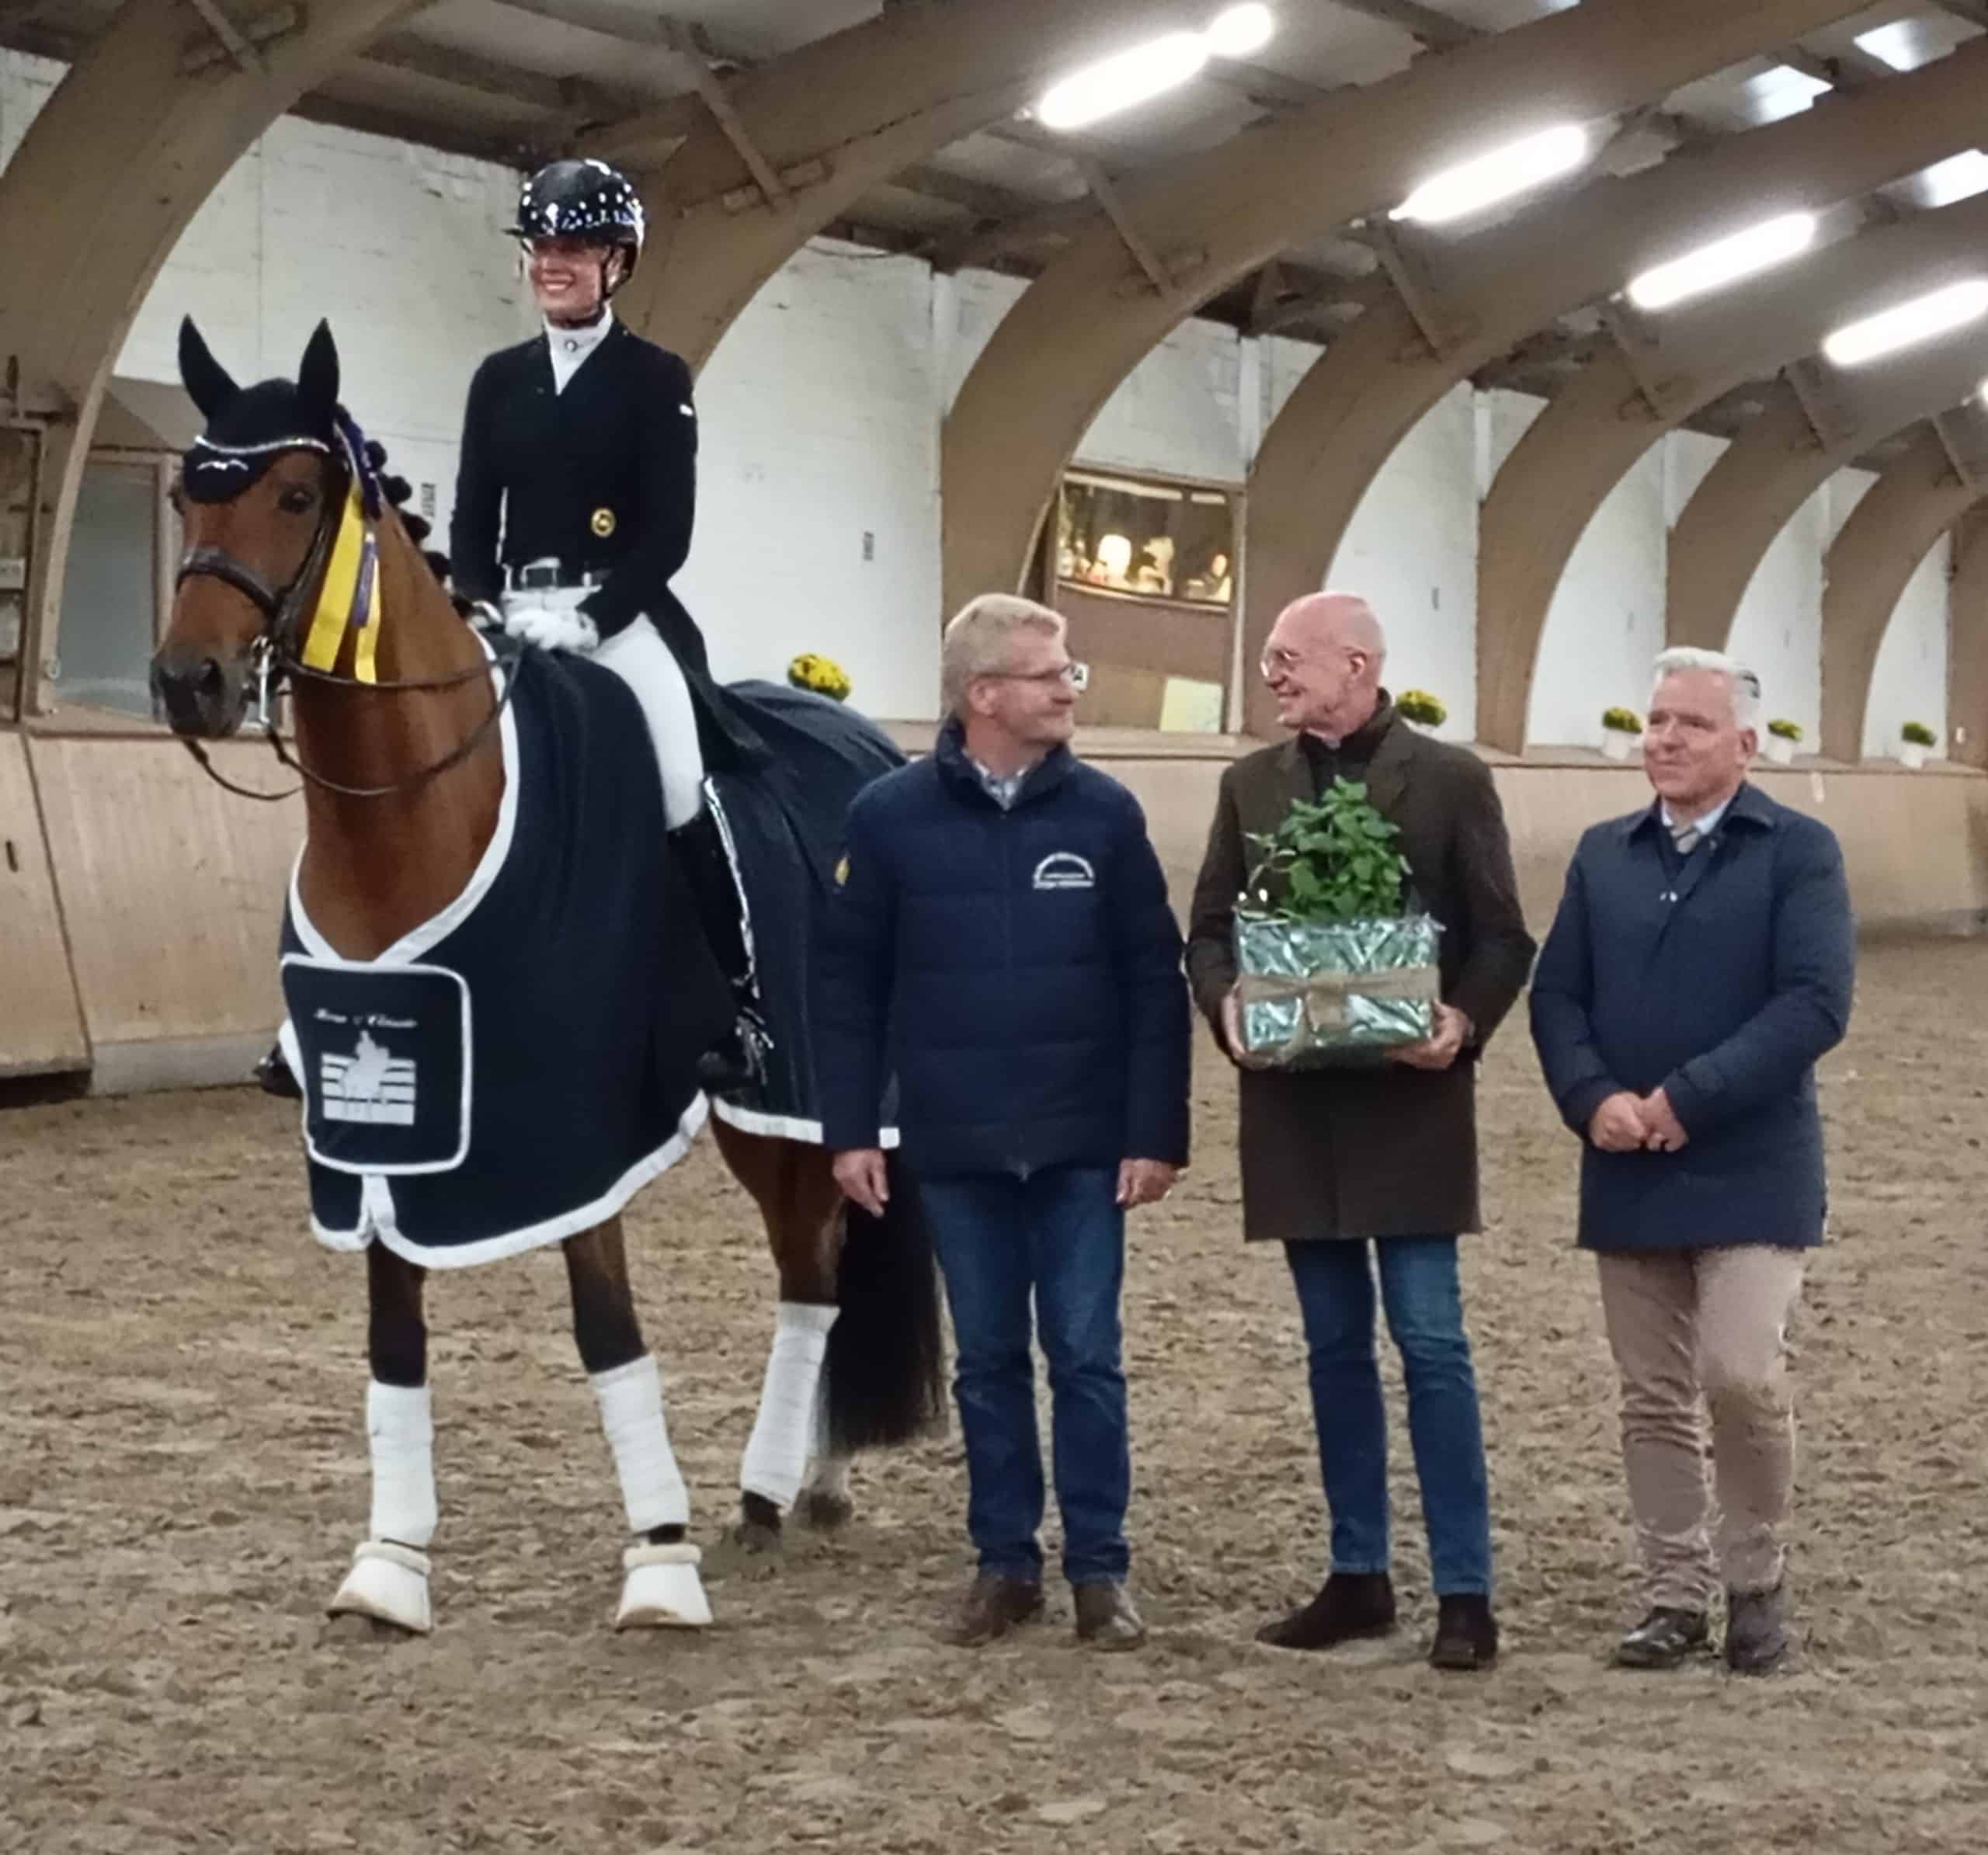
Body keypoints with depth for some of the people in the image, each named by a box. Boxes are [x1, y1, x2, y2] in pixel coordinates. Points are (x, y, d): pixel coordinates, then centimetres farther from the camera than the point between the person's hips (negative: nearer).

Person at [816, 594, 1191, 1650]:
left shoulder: (1104, 812, -3)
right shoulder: (891, 816, -3)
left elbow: (1155, 984, -2)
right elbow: (849, 984, 1)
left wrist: (1157, 1133, -7)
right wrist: (849, 1131, -3)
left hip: (1083, 1145, 0)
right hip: (955, 1146, 1)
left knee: (1086, 1358, 4)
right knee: (988, 1359, 11)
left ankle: (1098, 1569, 14)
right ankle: (1005, 1563, 21)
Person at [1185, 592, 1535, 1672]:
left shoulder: (1449, 780, -1)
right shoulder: (1250, 785, 10)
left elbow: (1502, 938, -1)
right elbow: (1211, 927, 11)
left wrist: (1463, 1022, -19)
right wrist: (1226, 1003, -10)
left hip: (1409, 1100, -4)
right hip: (1296, 1104, 4)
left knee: (1430, 1344, -5)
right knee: (1334, 1348, 9)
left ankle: (1464, 1592, 0)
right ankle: (1358, 1576, 18)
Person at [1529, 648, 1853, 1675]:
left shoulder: (1798, 851, -3)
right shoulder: (1603, 854, 12)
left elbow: (1815, 1002, -14)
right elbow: (1556, 995, 8)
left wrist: (1687, 1100, -19)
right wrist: (1593, 1101, -12)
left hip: (1749, 1169, -4)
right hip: (1627, 1171, 5)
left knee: (1742, 1377, -13)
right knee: (1653, 1398, 8)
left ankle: (1757, 1580, 8)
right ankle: (1678, 1596, 18)